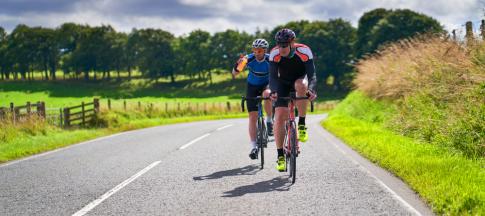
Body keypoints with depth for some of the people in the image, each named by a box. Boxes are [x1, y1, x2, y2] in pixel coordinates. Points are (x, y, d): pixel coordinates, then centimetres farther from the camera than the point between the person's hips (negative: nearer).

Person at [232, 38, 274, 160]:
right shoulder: (248, 59, -21)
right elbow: (234, 74, -21)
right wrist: (238, 65, -43)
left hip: (267, 85, -1)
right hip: (252, 86, 1)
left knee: (267, 94, -37)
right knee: (253, 116, -7)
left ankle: (269, 121, -13)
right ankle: (254, 146, -2)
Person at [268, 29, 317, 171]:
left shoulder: (304, 51, -28)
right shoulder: (274, 54, -24)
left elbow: (311, 74, -33)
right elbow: (273, 76, -28)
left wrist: (311, 90, -52)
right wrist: (273, 91, -48)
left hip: (300, 80, -1)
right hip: (284, 83, 1)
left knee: (301, 85, -39)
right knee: (279, 117, -15)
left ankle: (302, 125, -23)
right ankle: (280, 156, -6)